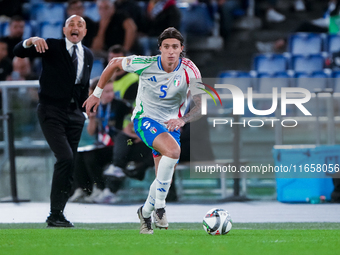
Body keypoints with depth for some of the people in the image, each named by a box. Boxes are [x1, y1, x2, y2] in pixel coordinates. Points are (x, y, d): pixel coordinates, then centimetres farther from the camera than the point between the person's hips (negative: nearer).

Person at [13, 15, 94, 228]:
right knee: (66, 157, -20)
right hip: (52, 112, -5)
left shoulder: (88, 56, 12)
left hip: (74, 114, 5)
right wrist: (31, 41, -33)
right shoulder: (52, 47, -2)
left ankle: (57, 214, 11)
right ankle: (55, 214, -15)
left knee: (70, 166, 4)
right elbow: (19, 52, -12)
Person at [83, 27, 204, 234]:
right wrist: (97, 94, 3)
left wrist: (183, 119, -44)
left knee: (165, 179, 3)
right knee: (173, 150, -33)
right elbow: (114, 63, -3)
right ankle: (159, 205, -20)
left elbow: (201, 106, -24)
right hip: (145, 118, -3)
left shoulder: (190, 71, -19)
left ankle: (146, 212, 33)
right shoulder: (146, 64, -20)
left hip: (170, 124, 3)